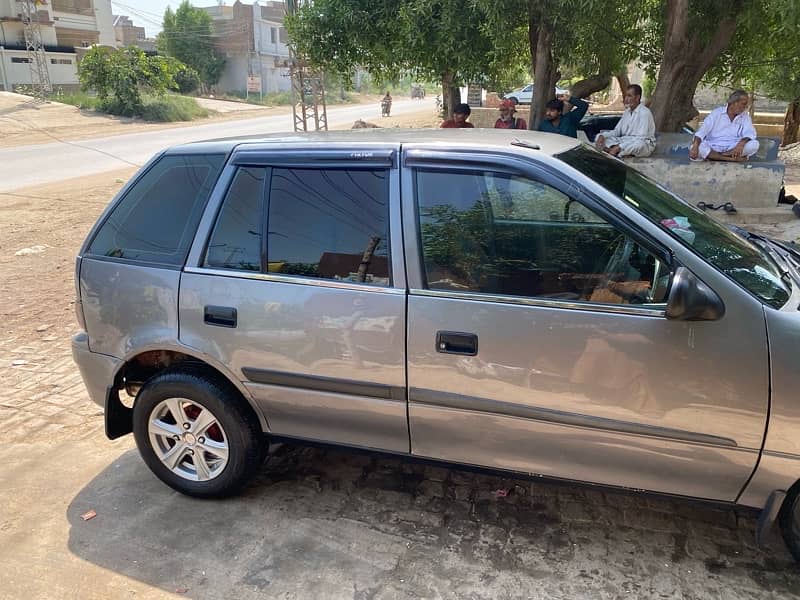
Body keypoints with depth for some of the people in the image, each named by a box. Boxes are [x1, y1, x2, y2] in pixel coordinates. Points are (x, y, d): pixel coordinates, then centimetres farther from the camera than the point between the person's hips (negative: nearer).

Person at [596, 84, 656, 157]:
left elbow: (640, 138, -23)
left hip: (644, 145, -7)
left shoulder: (644, 113, -14)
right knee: (599, 137, -8)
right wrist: (603, 135, -9)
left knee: (638, 144, -43)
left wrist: (619, 147, -32)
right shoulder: (627, 112, 11)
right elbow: (617, 131, 13)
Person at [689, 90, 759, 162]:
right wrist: (695, 146, -27)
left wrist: (741, 144, -29)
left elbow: (750, 133, -6)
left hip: (732, 149, 2)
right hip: (712, 148, -2)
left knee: (754, 144, -25)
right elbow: (702, 130, -8)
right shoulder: (717, 112, 2)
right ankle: (732, 158, -28)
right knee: (697, 147, -33)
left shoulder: (745, 117, 9)